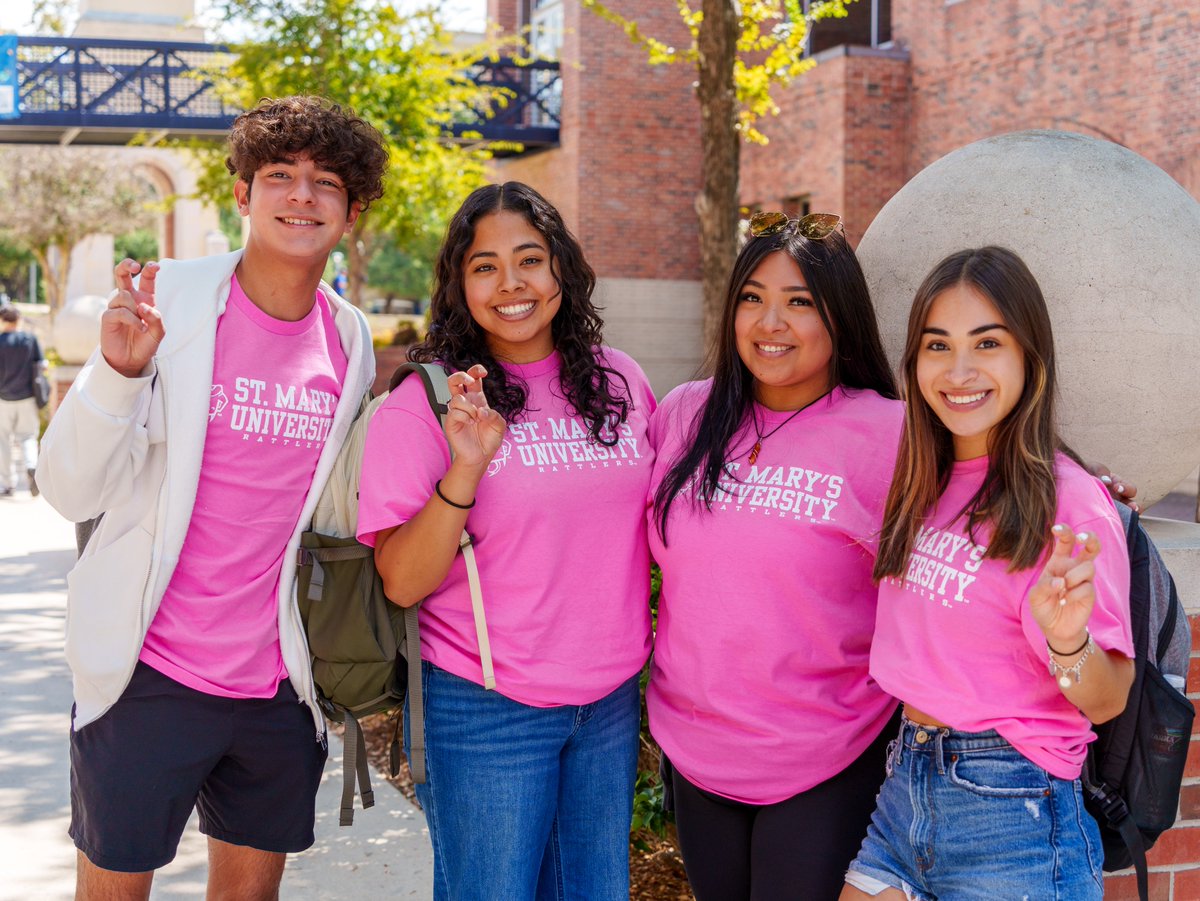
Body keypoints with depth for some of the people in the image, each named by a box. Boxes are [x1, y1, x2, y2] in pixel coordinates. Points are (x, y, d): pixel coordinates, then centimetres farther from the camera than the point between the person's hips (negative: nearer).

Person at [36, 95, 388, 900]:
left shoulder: (350, 339, 3)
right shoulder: (170, 300, -9)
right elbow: (73, 492, -14)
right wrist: (119, 373, -30)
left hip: (283, 681, 4)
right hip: (149, 673, -3)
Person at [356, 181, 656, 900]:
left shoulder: (620, 382, 3)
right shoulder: (424, 403, -10)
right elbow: (402, 583, -15)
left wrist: (665, 638, 7)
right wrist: (466, 467, -27)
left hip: (611, 702, 4)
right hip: (484, 711, -4)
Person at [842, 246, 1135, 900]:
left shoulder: (1068, 501, -15)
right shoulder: (925, 484, 5)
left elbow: (1106, 702, -14)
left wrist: (1069, 639, -31)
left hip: (1011, 819, -6)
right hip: (904, 789, 6)